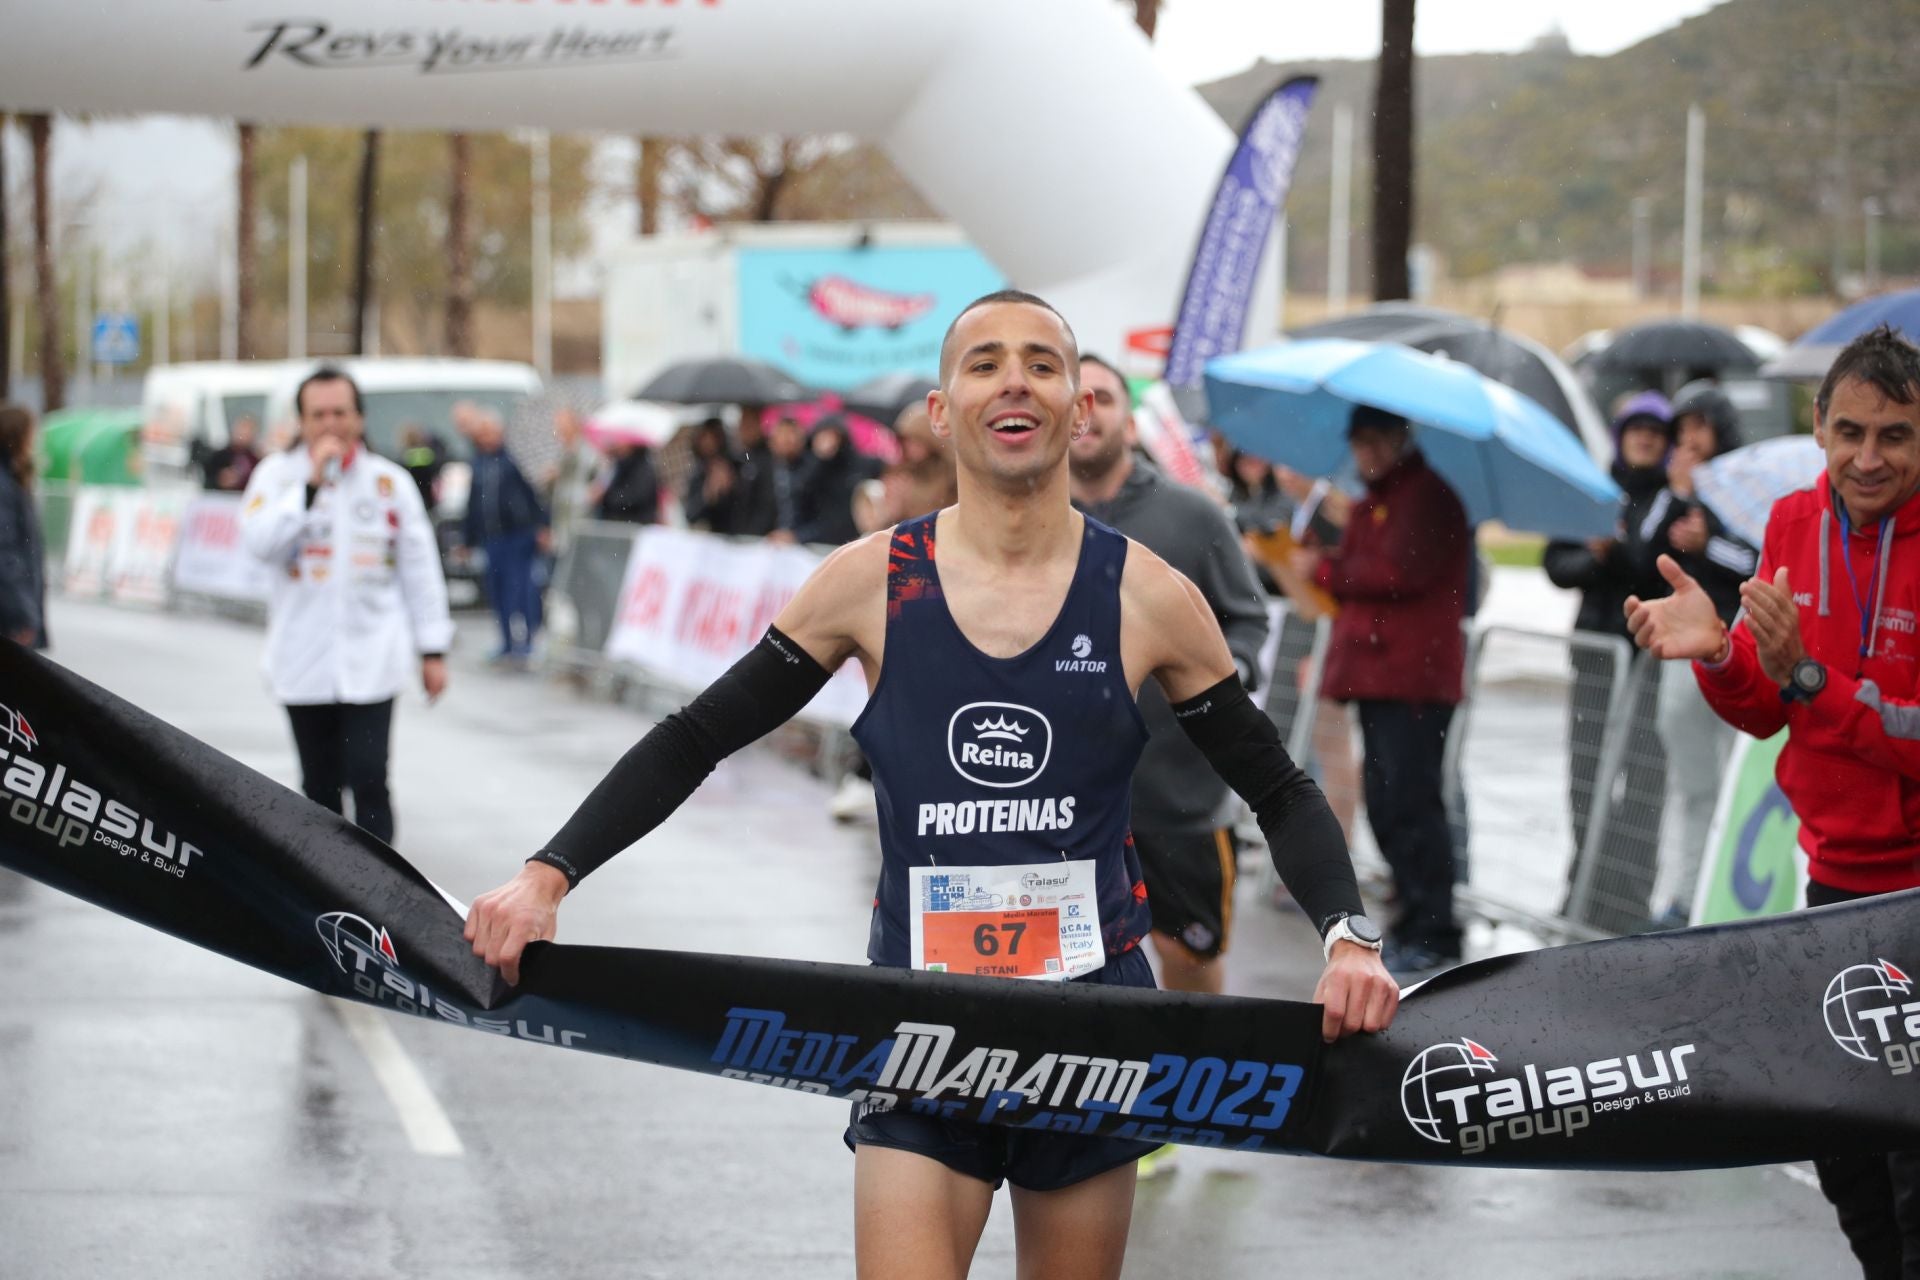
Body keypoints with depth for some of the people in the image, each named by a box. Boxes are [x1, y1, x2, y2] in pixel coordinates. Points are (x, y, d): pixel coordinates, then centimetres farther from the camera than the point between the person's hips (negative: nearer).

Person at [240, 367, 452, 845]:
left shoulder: (390, 482, 4)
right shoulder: (278, 474, 2)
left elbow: (420, 568, 7)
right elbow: (258, 542, -14)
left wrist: (433, 649, 6)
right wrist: (312, 484, -18)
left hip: (371, 661, -1)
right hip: (304, 661, 1)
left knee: (368, 779, -11)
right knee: (320, 784, 10)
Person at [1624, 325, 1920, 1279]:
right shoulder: (1795, 526, 2)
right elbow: (1764, 713, 7)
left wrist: (1805, 673, -29)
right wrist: (1717, 656, -13)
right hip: (1841, 872, 6)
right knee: (1842, 1161, 16)